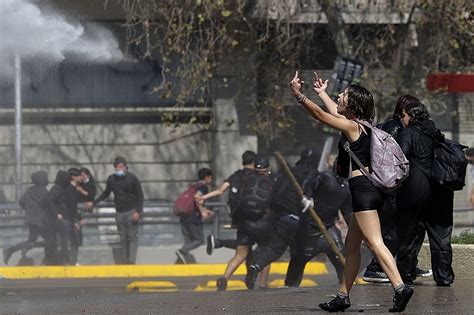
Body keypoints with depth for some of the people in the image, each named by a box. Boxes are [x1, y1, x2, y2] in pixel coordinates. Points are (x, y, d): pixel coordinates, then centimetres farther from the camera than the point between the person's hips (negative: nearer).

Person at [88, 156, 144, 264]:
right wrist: (93, 203, 14)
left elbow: (140, 196, -3)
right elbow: (105, 194, 21)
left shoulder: (132, 178, -5)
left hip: (131, 211, -4)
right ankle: (125, 261, 5)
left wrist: (138, 211, -12)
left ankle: (132, 261, -15)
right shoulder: (111, 179, 6)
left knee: (132, 237, -9)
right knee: (123, 239, 3)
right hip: (119, 213, 4)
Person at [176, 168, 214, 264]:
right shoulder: (203, 187, -4)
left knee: (188, 241, 10)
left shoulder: (195, 186, 24)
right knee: (199, 240, -3)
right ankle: (182, 251, -21)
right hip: (193, 217, -9)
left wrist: (204, 210, 36)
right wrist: (203, 211, -22)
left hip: (185, 217, 9)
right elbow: (197, 197, -23)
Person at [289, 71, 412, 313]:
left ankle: (400, 288, -30)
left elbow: (320, 115, -5)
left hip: (363, 189, -10)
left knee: (375, 243, -18)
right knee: (351, 245, 15)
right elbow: (336, 113, 38)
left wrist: (298, 95, 1)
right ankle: (343, 296, 21)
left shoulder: (351, 126, -8)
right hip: (368, 190, 10)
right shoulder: (358, 125, 17)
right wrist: (322, 93, 51)